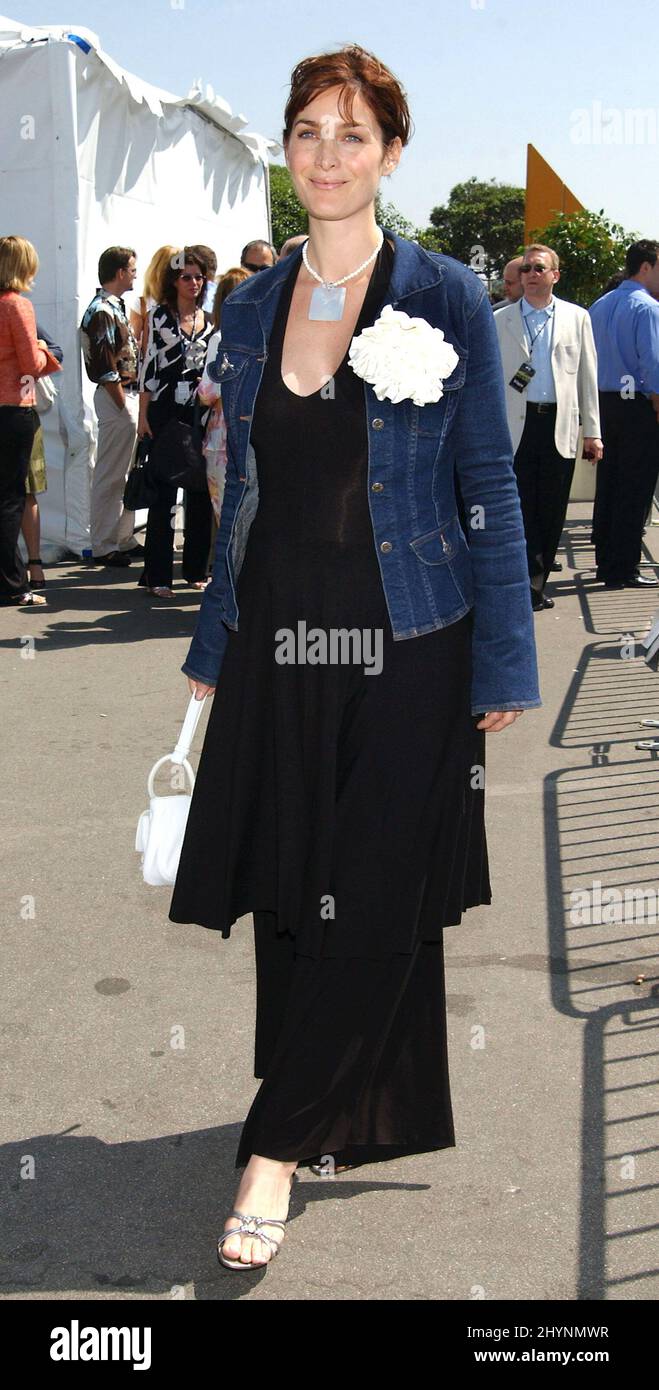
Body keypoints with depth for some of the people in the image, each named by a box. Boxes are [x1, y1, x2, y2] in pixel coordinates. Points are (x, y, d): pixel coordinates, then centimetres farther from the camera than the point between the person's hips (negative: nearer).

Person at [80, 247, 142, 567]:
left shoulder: (115, 307, 16)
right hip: (115, 398, -10)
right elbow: (105, 368, -19)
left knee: (124, 474, 15)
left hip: (126, 395, 10)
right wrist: (123, 406, -16)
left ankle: (123, 540, 23)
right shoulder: (102, 312, -15)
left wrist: (131, 402, 14)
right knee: (110, 476, -4)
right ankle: (104, 547, 1)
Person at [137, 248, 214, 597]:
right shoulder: (159, 315, 1)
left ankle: (196, 568, 16)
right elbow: (149, 365, -2)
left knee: (200, 490, 6)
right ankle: (157, 575, -3)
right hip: (166, 411, -4)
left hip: (202, 412, 4)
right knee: (163, 492, -5)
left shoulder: (210, 320, 12)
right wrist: (143, 416, -7)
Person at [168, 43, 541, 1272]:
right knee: (286, 895, 10)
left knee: (375, 903, -2)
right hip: (278, 643, 4)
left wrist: (503, 661, -6)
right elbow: (241, 495, 14)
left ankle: (281, 1143, 10)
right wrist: (214, 642, 13)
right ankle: (340, 1117, 29)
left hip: (407, 650, -4)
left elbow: (490, 488, -3)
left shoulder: (446, 299, -4)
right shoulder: (249, 310, 8)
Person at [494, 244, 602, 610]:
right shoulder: (499, 320, 6)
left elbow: (588, 376, 8)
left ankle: (537, 584, 16)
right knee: (520, 508, -3)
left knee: (552, 511, 5)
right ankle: (532, 583, 5)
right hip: (516, 426, -1)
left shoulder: (577, 317, 8)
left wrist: (593, 430, 4)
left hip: (560, 425, 1)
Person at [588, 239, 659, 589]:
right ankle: (623, 570, 0)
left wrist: (596, 409, 18)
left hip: (603, 402, 8)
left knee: (608, 484, 13)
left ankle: (605, 562, 20)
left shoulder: (599, 306, 12)